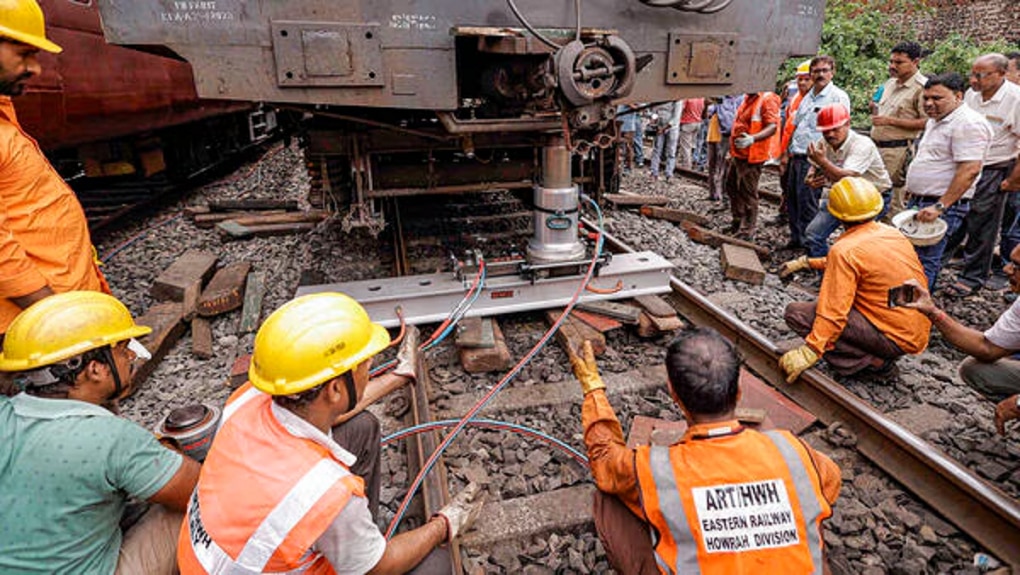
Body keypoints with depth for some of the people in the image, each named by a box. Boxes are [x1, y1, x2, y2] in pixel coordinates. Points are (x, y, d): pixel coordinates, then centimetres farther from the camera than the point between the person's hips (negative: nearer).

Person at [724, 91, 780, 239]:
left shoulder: (768, 99, -15)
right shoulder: (747, 98, 13)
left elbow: (772, 127, -24)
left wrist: (752, 139, -40)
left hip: (751, 156, -10)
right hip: (737, 154, 10)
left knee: (748, 194, -2)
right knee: (730, 186, 19)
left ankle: (747, 231, 10)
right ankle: (738, 222, 34)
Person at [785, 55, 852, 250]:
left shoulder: (838, 97, -5)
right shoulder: (808, 97, 19)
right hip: (797, 157, 8)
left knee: (807, 203, -8)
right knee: (793, 200, 11)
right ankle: (796, 238, 22)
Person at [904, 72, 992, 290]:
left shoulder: (968, 123, -15)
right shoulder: (935, 120, 16)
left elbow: (970, 170, -23)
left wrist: (939, 207, -27)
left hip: (943, 207, -10)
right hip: (918, 202, 10)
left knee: (923, 263, -9)